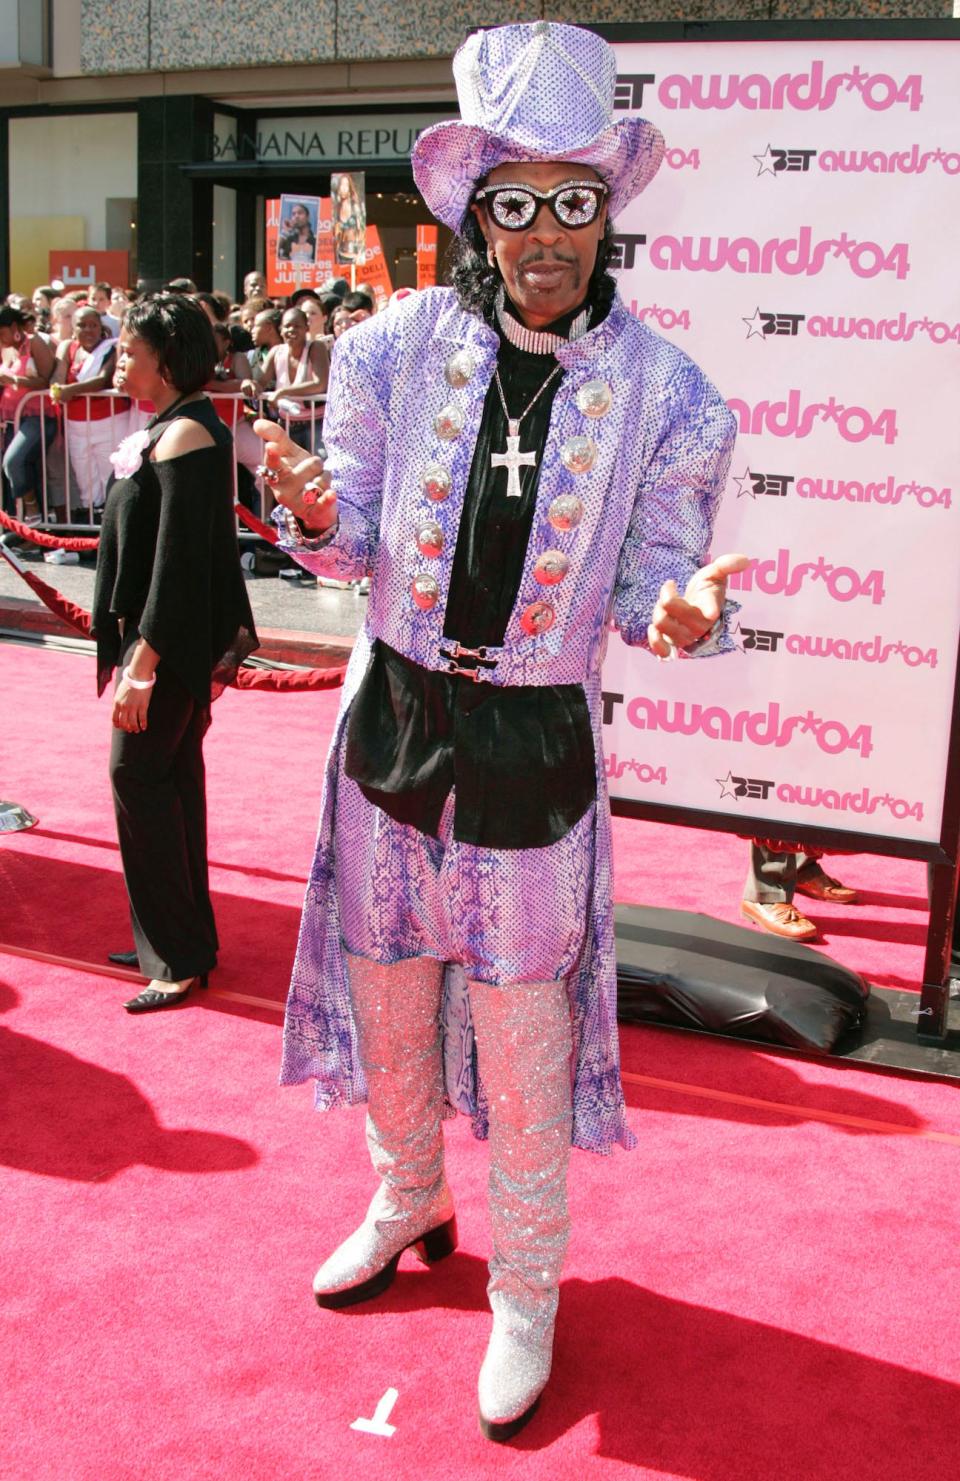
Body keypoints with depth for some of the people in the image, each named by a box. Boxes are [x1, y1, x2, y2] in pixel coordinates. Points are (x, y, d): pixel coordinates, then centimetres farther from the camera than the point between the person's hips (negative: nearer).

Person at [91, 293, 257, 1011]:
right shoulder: (177, 426, 13)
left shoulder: (183, 435, -18)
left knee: (139, 774, -5)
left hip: (171, 638, -10)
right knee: (173, 775, 15)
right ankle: (182, 942, 26)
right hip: (179, 636, 10)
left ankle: (180, 958, 2)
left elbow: (177, 556, -23)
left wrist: (142, 662, -23)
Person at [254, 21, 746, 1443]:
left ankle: (527, 1294, 32)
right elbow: (360, 544, 1)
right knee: (386, 999, 19)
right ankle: (408, 1201, 48)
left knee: (524, 1041, 8)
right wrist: (318, 518, -22)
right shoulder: (398, 348, -6)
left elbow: (651, 581, -2)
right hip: (393, 720, 3)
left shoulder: (663, 394, -8)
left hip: (537, 748, -2)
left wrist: (685, 612, -25)